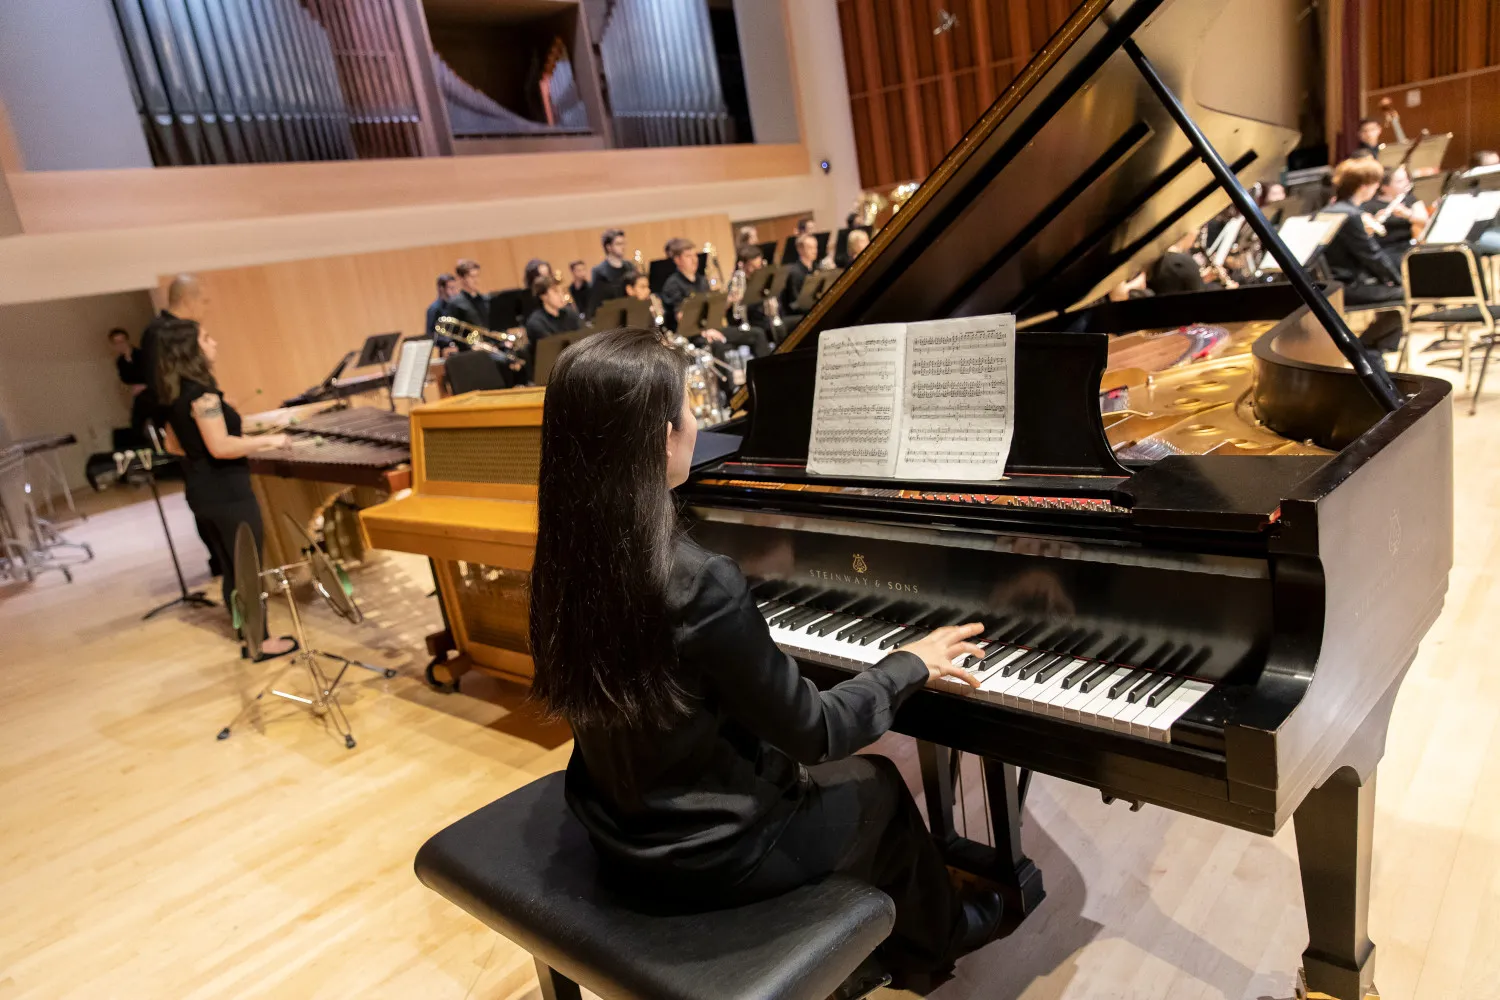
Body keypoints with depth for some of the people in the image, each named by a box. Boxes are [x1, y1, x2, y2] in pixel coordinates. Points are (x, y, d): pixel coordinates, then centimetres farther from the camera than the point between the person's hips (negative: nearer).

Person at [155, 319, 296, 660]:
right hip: (226, 494, -9)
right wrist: (267, 440, -17)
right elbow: (221, 447, -27)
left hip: (201, 494, 9)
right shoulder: (201, 392, -20)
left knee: (231, 570, 17)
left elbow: (174, 444, 18)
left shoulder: (174, 394, 9)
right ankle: (260, 643, 13)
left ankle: (248, 637, 27)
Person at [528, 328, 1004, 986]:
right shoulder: (702, 585, -33)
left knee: (791, 765, 27)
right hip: (702, 851, -6)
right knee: (877, 786, 18)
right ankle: (932, 938, 46)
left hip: (616, 821, 6)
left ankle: (912, 929, 45)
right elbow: (814, 733, -21)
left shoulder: (567, 560, -10)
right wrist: (911, 666, -5)